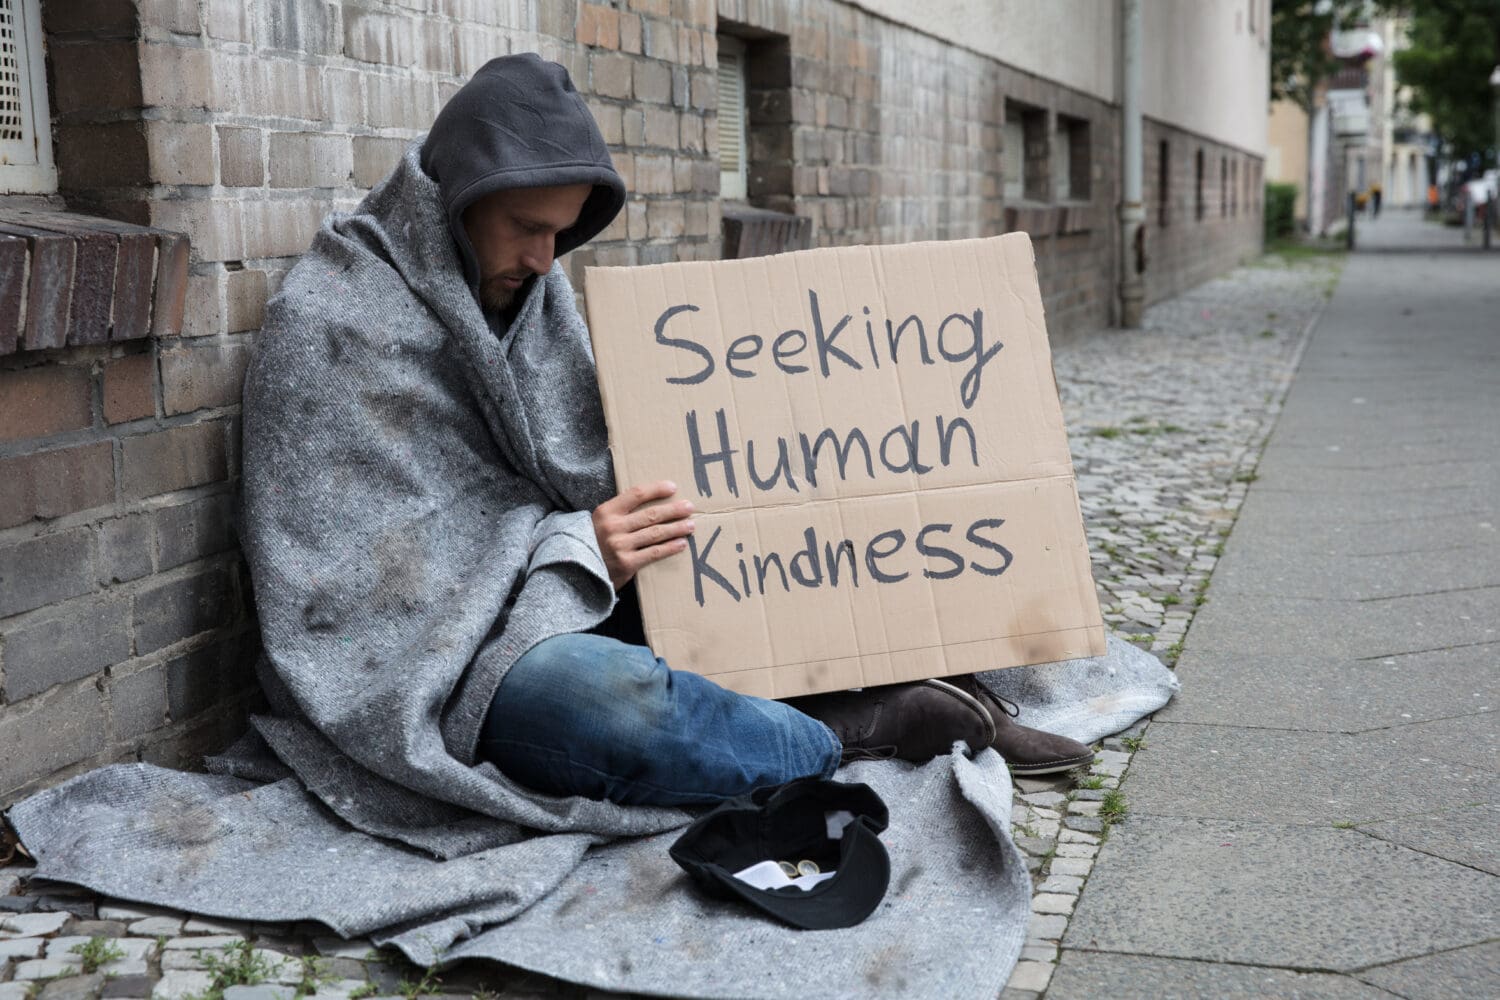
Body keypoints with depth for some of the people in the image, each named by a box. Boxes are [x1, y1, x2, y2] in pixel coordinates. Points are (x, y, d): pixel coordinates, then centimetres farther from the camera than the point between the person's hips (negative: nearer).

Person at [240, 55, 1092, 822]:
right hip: (437, 665, -8)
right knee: (601, 695, -38)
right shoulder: (329, 323, -11)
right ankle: (883, 729, -22)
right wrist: (576, 551, -23)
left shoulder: (529, 284, 10)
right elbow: (352, 568, -15)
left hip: (560, 605, 8)